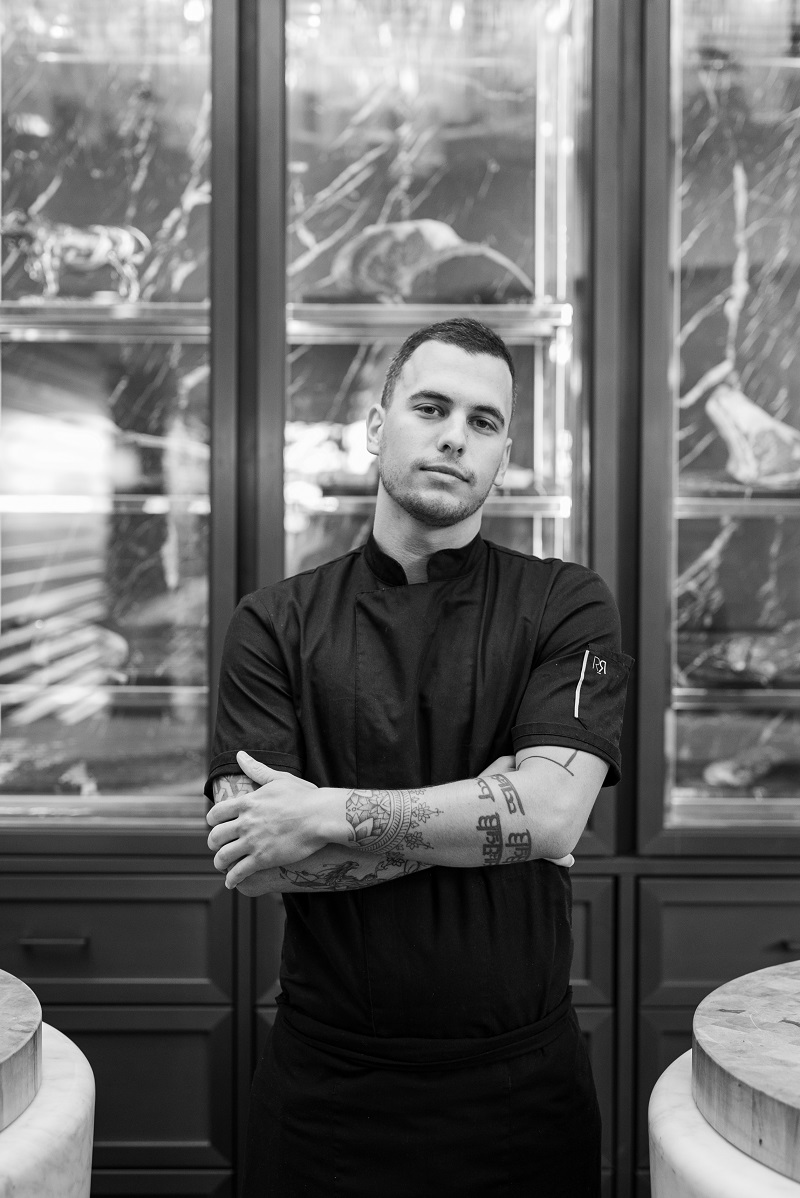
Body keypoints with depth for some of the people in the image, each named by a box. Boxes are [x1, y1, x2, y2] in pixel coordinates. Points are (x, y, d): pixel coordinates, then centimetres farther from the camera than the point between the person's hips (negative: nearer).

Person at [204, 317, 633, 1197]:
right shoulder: (276, 623, -1)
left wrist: (330, 817, -17)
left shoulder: (566, 606, -3)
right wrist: (488, 818, -15)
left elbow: (551, 816, -16)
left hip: (518, 1082, 0)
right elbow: (250, 862, -11)